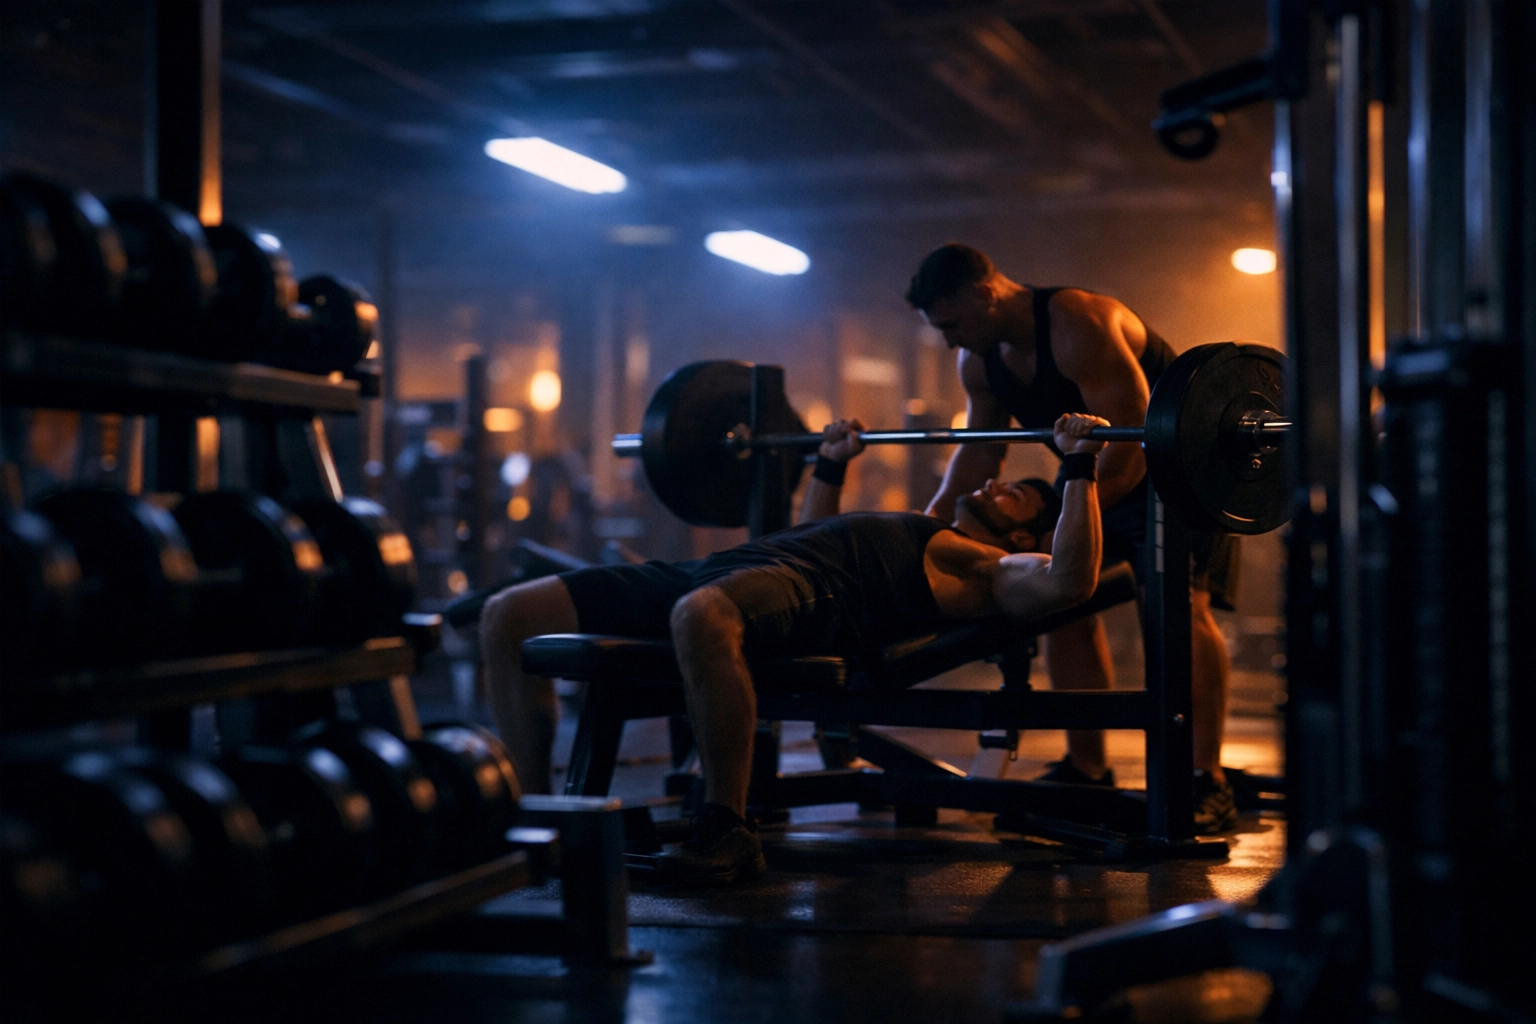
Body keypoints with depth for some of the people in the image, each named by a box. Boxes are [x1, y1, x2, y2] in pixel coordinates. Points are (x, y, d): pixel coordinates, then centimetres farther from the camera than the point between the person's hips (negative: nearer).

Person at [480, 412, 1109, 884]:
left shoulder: (988, 565, 15)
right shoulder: (913, 540, 41)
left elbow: (1067, 581, -6)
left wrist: (1079, 468, -1)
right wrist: (831, 466, 55)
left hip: (809, 597, -9)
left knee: (700, 616, -48)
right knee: (508, 616, -5)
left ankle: (726, 831, -30)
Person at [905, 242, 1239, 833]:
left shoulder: (1078, 328, -30)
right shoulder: (980, 360, -3)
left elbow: (1132, 443, -32)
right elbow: (979, 447, 8)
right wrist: (937, 515, -7)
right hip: (1098, 474, 9)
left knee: (1178, 606, -20)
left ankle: (1207, 784, -22)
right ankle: (1086, 770, 8)